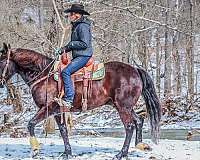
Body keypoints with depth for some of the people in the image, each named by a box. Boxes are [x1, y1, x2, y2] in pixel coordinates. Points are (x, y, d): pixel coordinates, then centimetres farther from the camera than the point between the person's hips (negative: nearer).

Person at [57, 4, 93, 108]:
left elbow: (84, 44, -22)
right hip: (78, 55, 11)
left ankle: (68, 99, -22)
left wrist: (70, 44, -14)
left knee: (66, 72, -22)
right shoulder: (76, 25, 18)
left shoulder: (83, 26, -14)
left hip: (83, 56, -11)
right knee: (64, 70, 10)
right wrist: (65, 48, 10)